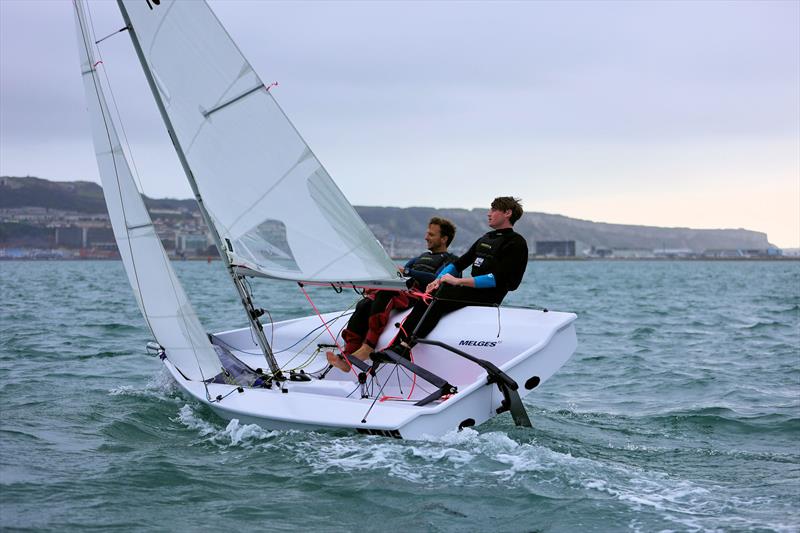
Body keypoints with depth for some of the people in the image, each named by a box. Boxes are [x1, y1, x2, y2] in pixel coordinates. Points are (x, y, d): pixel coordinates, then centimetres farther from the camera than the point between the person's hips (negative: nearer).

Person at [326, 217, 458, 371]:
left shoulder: (450, 260, 13)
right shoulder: (422, 257, 39)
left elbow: (437, 280, -8)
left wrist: (407, 272, -15)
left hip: (418, 293, -7)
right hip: (400, 289, 7)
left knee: (384, 294, -37)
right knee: (364, 305, -23)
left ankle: (368, 347, -42)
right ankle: (347, 355, -35)